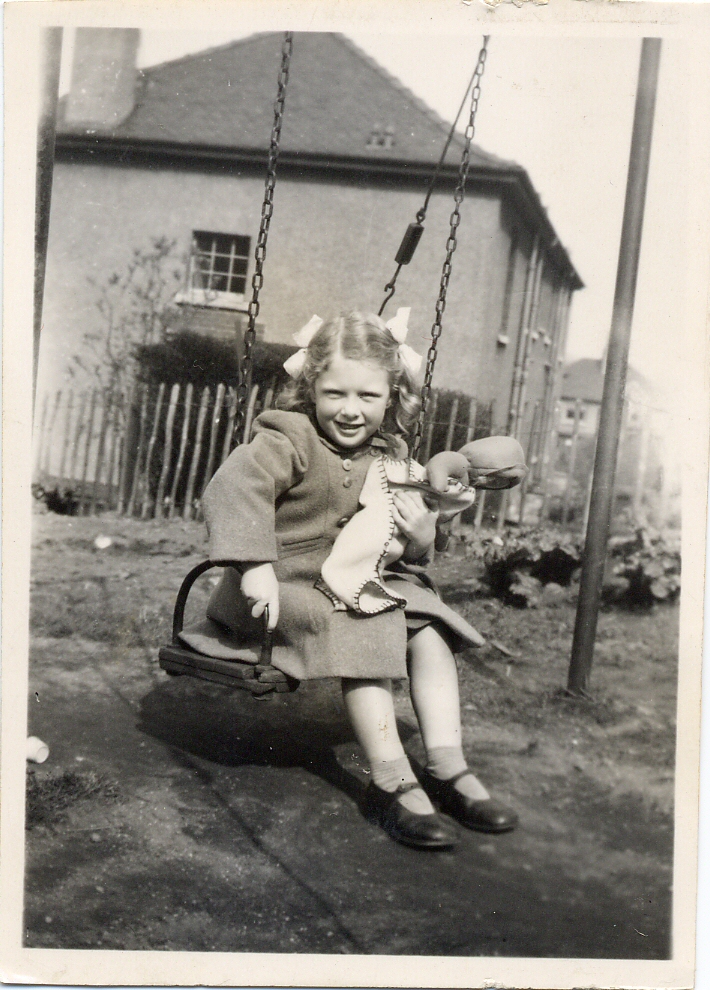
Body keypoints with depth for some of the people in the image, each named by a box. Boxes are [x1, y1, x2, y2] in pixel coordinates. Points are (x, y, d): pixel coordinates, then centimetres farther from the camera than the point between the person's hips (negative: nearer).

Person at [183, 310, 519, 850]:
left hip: (364, 587, 7)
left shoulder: (388, 457, 10)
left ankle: (447, 766, -2)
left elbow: (405, 552, 20)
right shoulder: (289, 440, -12)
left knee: (429, 627, -7)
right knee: (365, 635, -26)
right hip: (290, 588, -7)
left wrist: (420, 536, -5)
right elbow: (234, 487, -29)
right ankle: (392, 782, -17)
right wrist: (256, 567, -40)